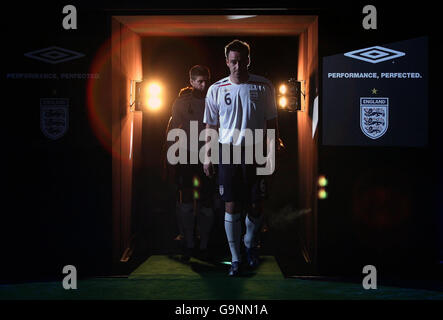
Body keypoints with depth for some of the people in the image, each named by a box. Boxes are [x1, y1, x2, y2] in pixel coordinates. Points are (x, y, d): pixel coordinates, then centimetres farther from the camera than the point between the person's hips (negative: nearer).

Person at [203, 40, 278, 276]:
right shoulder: (216, 90, 2)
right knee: (231, 207, -1)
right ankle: (235, 258, 11)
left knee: (256, 207, 4)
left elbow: (271, 123, 5)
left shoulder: (263, 87, 0)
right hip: (228, 151, 0)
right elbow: (211, 126, 9)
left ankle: (250, 245, 32)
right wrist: (207, 157, 5)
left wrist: (271, 153, -3)